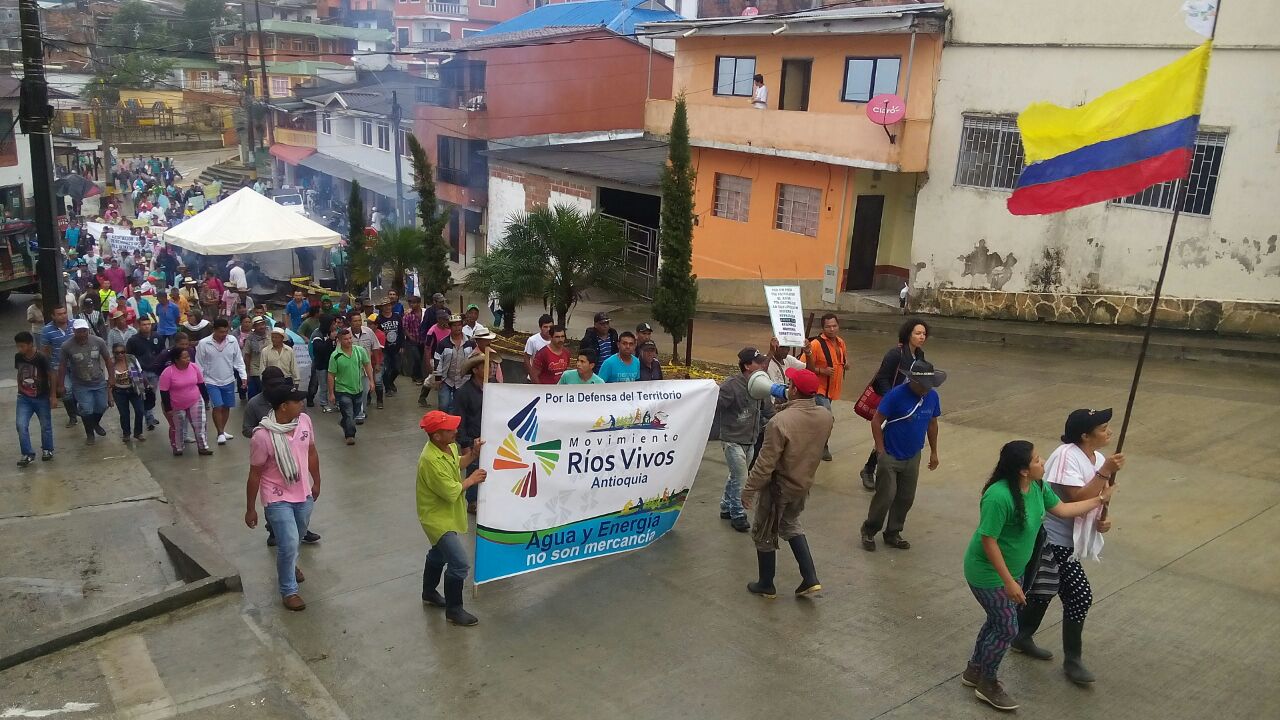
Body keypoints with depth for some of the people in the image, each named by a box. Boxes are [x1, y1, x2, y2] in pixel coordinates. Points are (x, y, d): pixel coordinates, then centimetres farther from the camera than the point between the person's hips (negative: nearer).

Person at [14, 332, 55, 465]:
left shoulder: (41, 359, -20)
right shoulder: (18, 357, -6)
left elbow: (51, 376, -10)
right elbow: (19, 374, 10)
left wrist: (53, 396, -8)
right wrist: (20, 390, 14)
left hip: (42, 398, -3)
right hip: (24, 398, 3)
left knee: (45, 425, 10)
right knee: (21, 425, -8)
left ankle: (47, 449, 31)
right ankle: (28, 454, 2)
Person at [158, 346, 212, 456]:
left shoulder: (194, 367, -10)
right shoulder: (168, 373, -22)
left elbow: (201, 384, 3)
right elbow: (164, 392, -17)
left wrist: (206, 398, 8)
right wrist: (168, 409, -16)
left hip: (195, 403, 3)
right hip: (176, 406, -3)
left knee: (199, 425, 2)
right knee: (177, 428, 13)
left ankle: (203, 447, 11)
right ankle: (177, 448, 31)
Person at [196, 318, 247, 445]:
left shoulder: (233, 341, -7)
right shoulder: (203, 344, -14)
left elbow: (238, 361, 0)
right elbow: (199, 365, -5)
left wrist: (243, 376, -8)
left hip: (229, 381, 3)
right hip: (211, 382, -3)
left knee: (226, 407, 12)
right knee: (217, 407, -11)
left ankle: (222, 430, 30)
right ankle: (220, 433, 3)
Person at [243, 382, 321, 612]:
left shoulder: (304, 420, -10)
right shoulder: (262, 436, -26)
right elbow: (255, 475, -15)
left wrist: (316, 482, 17)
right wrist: (250, 509, -6)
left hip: (304, 494, 6)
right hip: (277, 499, -6)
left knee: (297, 537, 24)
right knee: (289, 543, -7)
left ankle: (288, 564, 54)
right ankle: (289, 591, 13)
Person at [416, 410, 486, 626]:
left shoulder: (449, 445, -8)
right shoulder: (431, 461, -34)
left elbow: (457, 464, 14)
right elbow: (452, 492, -28)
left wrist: (473, 453, -2)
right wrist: (471, 480, -14)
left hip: (447, 514, 9)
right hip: (438, 518, -9)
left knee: (439, 554, 27)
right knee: (460, 564, -8)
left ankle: (429, 593, 48)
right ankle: (453, 610, 9)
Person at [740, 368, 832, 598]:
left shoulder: (780, 421, -31)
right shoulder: (826, 417, -11)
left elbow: (765, 464, -25)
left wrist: (748, 490, -14)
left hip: (778, 488, -6)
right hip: (804, 485, 6)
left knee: (765, 535, 16)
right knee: (791, 525, 30)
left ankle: (766, 585, 31)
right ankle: (810, 578, 25)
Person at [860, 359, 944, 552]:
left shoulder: (932, 396, -2)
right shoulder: (896, 395, -20)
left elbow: (932, 424, 12)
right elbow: (876, 421, -15)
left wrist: (933, 452, 15)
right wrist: (880, 450, -14)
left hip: (912, 458, 6)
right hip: (890, 457, -5)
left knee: (906, 498, 11)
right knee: (885, 496, -5)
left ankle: (893, 534, 27)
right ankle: (869, 532, 14)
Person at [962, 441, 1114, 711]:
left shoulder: (1037, 486, -6)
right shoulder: (999, 496, -34)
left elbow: (1061, 509, 12)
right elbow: (988, 540, -29)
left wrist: (1098, 500, 11)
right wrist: (1009, 582, -26)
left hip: (1012, 569, 9)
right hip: (988, 573, -9)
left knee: (998, 620, 20)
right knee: (1008, 628, 0)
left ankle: (974, 671, 38)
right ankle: (988, 684, 21)